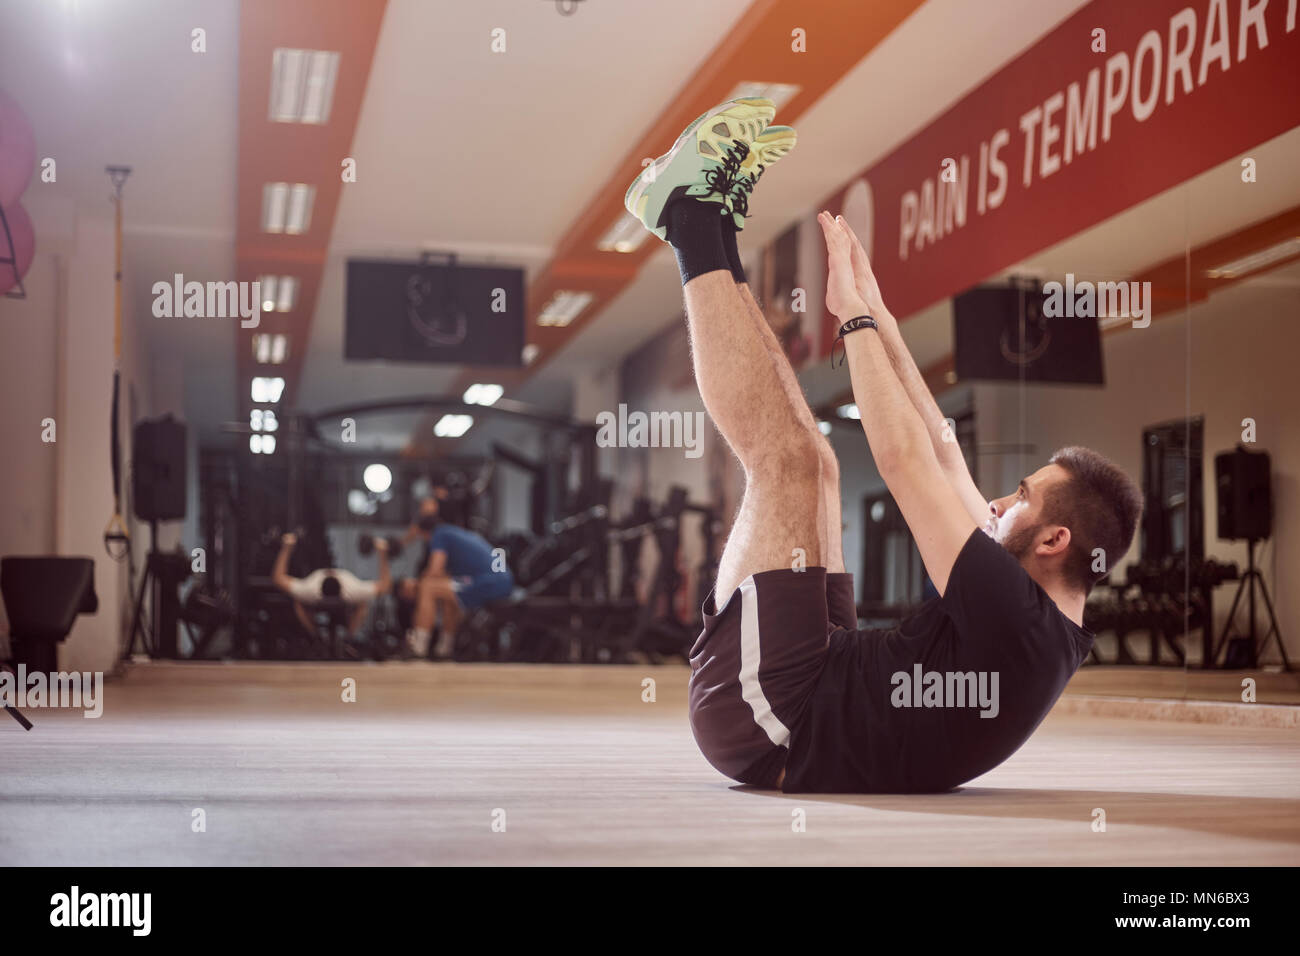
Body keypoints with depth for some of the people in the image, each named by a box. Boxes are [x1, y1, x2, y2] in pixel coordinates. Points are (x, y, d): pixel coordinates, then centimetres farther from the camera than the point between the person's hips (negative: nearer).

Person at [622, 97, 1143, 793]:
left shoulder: (1020, 622, -21)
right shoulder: (1050, 628, 8)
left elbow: (905, 461, -22)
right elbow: (942, 456, 12)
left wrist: (854, 317, -12)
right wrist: (877, 315, 12)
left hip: (765, 718, -9)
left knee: (788, 458, -14)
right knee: (815, 463, 14)